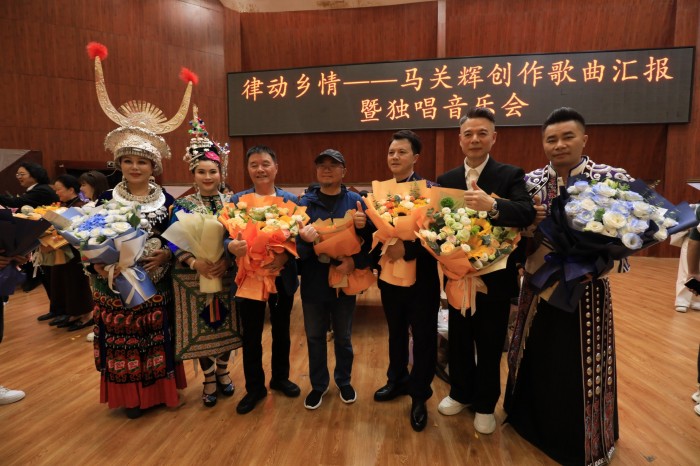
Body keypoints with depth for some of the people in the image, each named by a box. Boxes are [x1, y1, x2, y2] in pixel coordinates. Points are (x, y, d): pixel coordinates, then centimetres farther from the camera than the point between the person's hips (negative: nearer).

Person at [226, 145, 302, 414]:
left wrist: (285, 256, -26)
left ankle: (280, 378, 40)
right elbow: (227, 236, -8)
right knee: (251, 336, 11)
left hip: (282, 277, 1)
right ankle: (254, 387, 31)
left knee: (281, 331, 17)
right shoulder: (237, 200, -2)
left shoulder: (291, 200, -2)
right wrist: (232, 246, -31)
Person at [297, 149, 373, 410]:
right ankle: (318, 384, 37)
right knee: (315, 337, 15)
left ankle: (344, 381, 40)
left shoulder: (355, 202, -4)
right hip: (313, 282, 1)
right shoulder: (304, 202, -2)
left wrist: (356, 261, -23)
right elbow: (295, 244, -10)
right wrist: (302, 238, -32)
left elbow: (371, 241, -6)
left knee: (343, 337, 17)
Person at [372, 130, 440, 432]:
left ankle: (419, 396, 26)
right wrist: (382, 248, -17)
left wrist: (407, 249, -25)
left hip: (421, 276, -4)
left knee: (423, 336, 8)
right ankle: (397, 380, 41)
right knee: (396, 332, 20)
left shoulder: (429, 189, -9)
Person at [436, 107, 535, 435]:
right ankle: (461, 394, 41)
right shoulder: (446, 180, 4)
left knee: (489, 346, 13)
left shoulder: (510, 175, -8)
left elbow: (527, 213, -25)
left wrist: (491, 206, -43)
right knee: (458, 341, 18)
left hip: (494, 278, -3)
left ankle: (485, 405, 35)